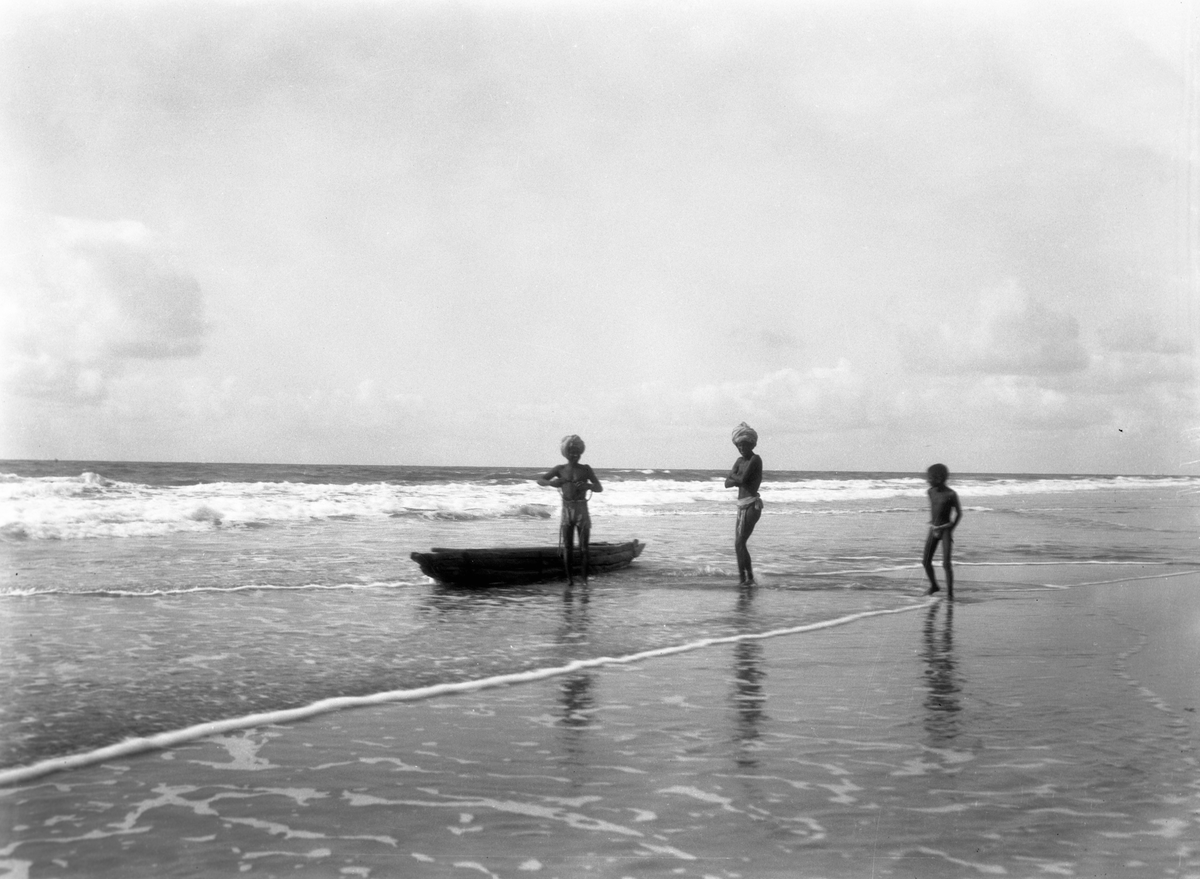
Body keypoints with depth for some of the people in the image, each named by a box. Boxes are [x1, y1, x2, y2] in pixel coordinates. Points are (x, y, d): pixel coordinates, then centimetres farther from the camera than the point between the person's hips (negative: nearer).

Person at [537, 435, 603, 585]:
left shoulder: (586, 469, 2)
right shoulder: (560, 469, 6)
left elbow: (600, 488, 0)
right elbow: (539, 480, 8)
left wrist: (588, 485, -23)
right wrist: (551, 483, -15)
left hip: (582, 510, -1)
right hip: (567, 511, 1)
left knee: (583, 547, -5)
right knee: (567, 547, -2)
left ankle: (585, 577, 4)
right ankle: (569, 578, 3)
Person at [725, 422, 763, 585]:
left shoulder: (755, 459, -9)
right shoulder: (740, 461, 15)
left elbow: (742, 479, -19)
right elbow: (727, 483, 8)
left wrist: (732, 475, 0)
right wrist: (738, 479, -10)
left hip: (751, 505, -9)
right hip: (742, 506, 9)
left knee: (740, 543, -12)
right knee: (738, 543, 11)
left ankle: (749, 576, -4)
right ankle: (742, 576, 21)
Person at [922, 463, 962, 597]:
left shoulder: (951, 494, -14)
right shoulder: (931, 492, 3)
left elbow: (959, 513, -6)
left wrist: (951, 531, -10)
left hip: (946, 530, -5)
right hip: (933, 530, 6)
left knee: (946, 563, -13)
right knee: (926, 562, 4)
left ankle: (950, 592, -2)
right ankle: (933, 585, 26)